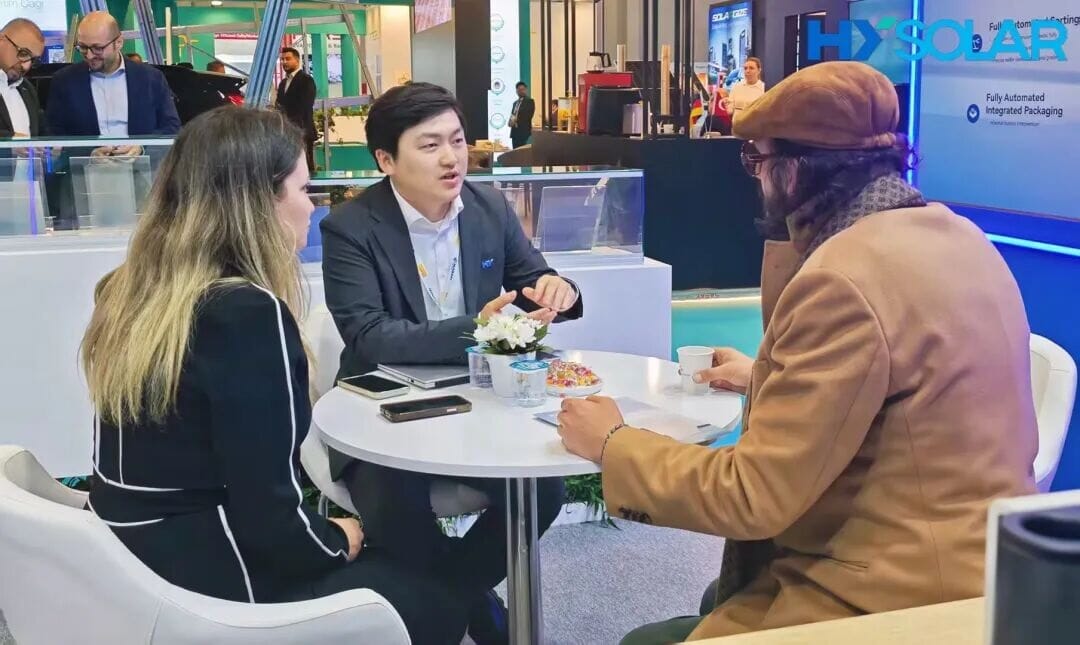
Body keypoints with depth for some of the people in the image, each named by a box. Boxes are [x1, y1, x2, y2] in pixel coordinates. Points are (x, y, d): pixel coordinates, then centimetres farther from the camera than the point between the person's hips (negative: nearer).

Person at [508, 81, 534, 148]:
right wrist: (511, 121, -3)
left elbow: (528, 116, -13)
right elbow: (512, 115, 19)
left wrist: (517, 121, -15)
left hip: (523, 131, -7)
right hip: (514, 131, 7)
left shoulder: (530, 101, -2)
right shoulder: (515, 103, 21)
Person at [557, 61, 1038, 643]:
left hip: (905, 596, -9)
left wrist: (613, 445, -10)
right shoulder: (946, 232, 4)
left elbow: (751, 496, -22)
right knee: (721, 597, 24)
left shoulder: (847, 279, -25)